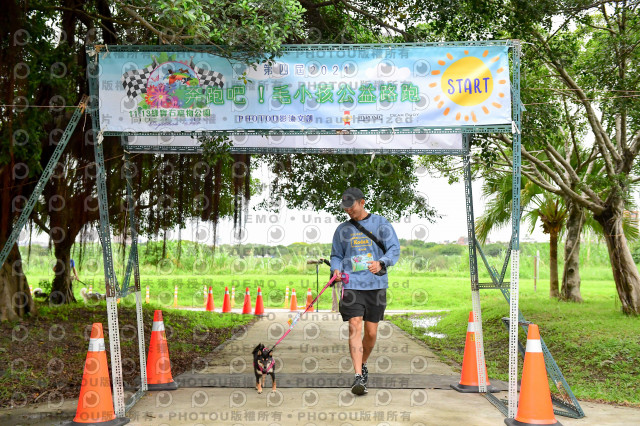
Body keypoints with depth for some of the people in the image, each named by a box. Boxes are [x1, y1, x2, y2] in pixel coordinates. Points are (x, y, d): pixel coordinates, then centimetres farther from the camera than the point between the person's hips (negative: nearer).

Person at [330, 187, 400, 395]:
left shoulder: (380, 223, 6)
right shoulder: (342, 229, 13)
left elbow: (394, 249, 0)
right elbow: (336, 255, 20)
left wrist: (381, 263, -19)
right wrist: (336, 269, -2)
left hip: (376, 284, 0)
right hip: (351, 284, 1)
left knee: (371, 332, 5)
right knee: (355, 328, -14)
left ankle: (362, 365, 31)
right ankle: (358, 377, -16)